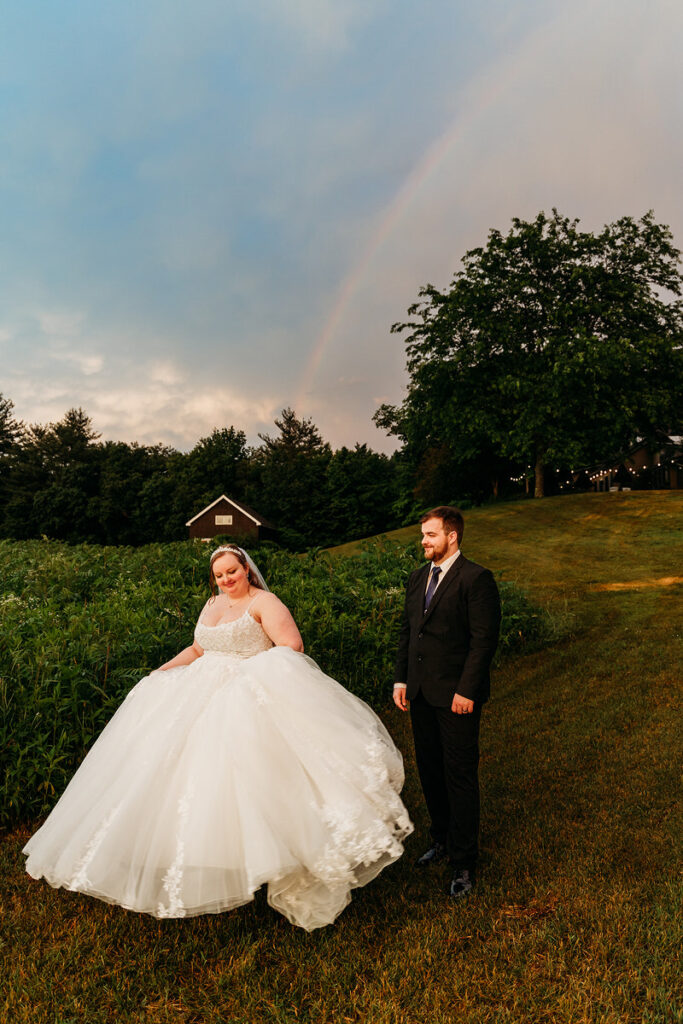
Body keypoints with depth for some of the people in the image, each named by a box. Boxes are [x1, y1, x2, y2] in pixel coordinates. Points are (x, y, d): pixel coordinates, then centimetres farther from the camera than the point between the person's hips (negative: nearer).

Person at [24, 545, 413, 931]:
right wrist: (162, 671, 13)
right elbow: (197, 649, 23)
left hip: (247, 701, -7)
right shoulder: (213, 604, 14)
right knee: (195, 777, 9)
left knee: (245, 778, -11)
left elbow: (292, 645, -18)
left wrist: (252, 667, -23)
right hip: (202, 698, 7)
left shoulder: (264, 601, -8)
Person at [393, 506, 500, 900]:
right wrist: (401, 679, 8)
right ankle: (443, 838, 38)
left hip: (457, 696, -7)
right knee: (430, 770, 18)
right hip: (421, 692, 7)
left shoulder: (476, 579, -12)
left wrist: (467, 690, -18)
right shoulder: (418, 577, 11)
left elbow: (485, 638, -15)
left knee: (460, 776, 4)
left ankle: (464, 862, 21)